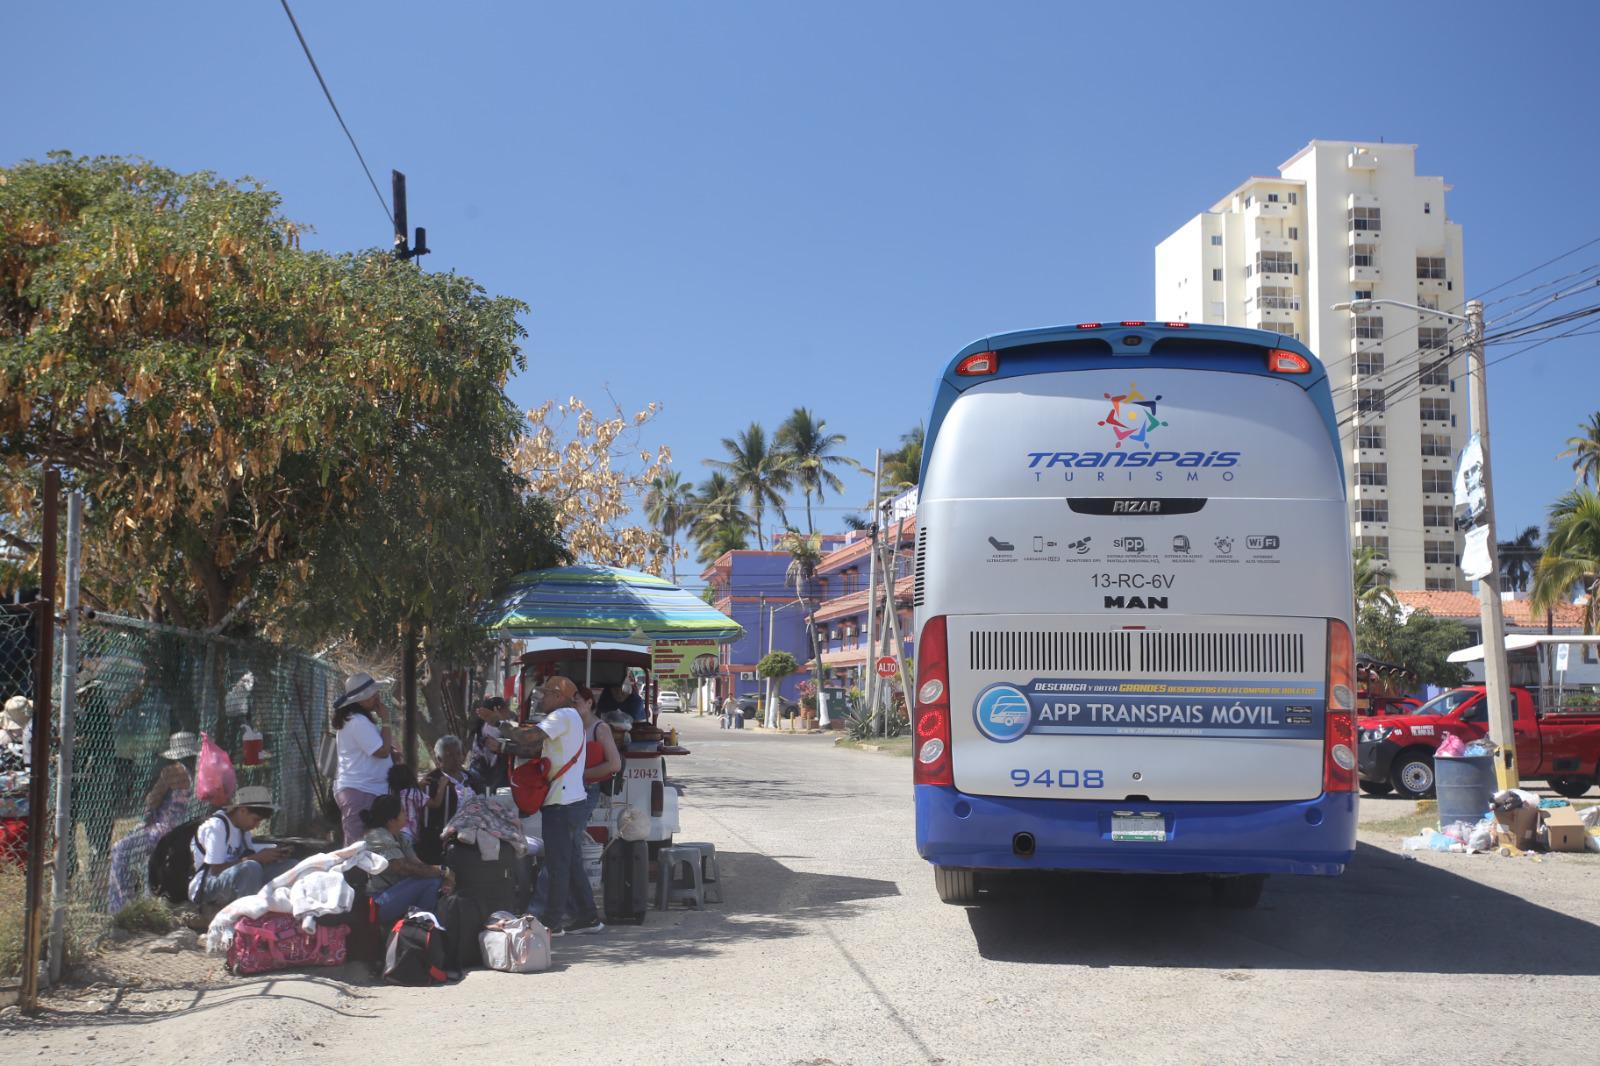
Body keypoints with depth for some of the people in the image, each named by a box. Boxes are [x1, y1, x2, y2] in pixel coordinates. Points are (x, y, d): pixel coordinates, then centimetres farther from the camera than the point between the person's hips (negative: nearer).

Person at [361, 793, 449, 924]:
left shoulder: (400, 837, 12)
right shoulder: (378, 838, -16)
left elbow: (417, 864, 4)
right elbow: (403, 868, -24)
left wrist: (440, 871, -16)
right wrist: (441, 872, -19)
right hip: (378, 906, -9)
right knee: (430, 880, -21)